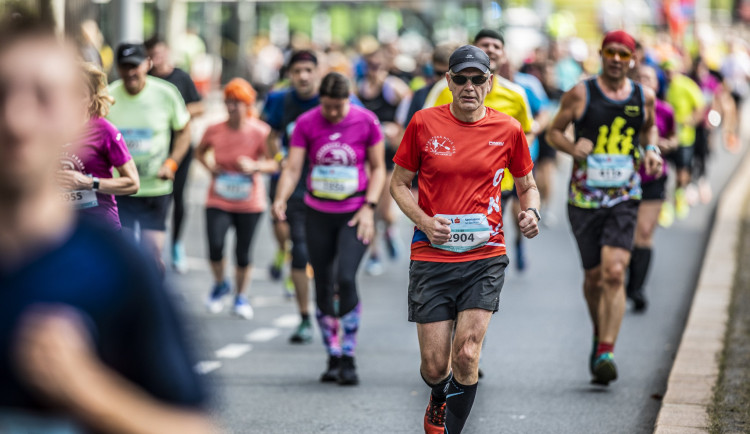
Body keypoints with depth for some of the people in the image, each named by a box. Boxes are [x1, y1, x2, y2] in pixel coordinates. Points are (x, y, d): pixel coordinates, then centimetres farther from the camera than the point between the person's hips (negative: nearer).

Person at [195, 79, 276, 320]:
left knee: (243, 254, 5)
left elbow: (274, 164, -8)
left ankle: (240, 296, 29)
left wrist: (255, 166, -26)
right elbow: (200, 152, 15)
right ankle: (219, 284, 16)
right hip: (218, 201, 1)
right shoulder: (214, 131, -4)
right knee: (215, 248, -15)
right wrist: (209, 166, -4)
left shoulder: (259, 132, -11)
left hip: (250, 202, -1)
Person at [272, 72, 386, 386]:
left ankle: (348, 357, -10)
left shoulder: (366, 121, -5)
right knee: (323, 286, 5)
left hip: (354, 215, -2)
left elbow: (378, 168, 4)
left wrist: (369, 207, -7)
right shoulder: (306, 124, -3)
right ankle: (333, 358, 17)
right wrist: (281, 200, -24)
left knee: (345, 278, -18)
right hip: (318, 214, 2)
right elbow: (293, 168, -6)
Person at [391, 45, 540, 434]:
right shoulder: (424, 123, 0)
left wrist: (530, 212, -6)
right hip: (431, 256, 0)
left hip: (485, 257, 0)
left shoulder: (508, 130, 2)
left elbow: (527, 185, 17)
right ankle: (439, 400, 37)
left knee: (466, 354, -16)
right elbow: (399, 183, 9)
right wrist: (424, 221, -8)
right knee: (435, 365, 1)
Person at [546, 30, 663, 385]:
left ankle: (605, 352, -20)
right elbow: (553, 132, 6)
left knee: (615, 272, -17)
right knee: (594, 277, 8)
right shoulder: (581, 94, -1)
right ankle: (600, 336, 35)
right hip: (584, 197, 0)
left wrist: (652, 150, 7)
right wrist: (573, 147, -14)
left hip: (624, 198, 0)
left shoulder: (643, 97, 7)